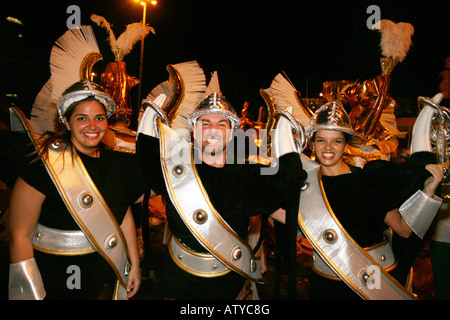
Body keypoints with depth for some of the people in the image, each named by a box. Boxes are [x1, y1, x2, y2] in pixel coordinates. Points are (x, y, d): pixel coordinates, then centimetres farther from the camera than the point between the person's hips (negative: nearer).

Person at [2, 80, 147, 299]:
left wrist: (134, 264, 10)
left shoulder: (114, 162, 0)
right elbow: (20, 235, -17)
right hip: (55, 277, -4)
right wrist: (31, 294, -18)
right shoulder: (45, 162, -17)